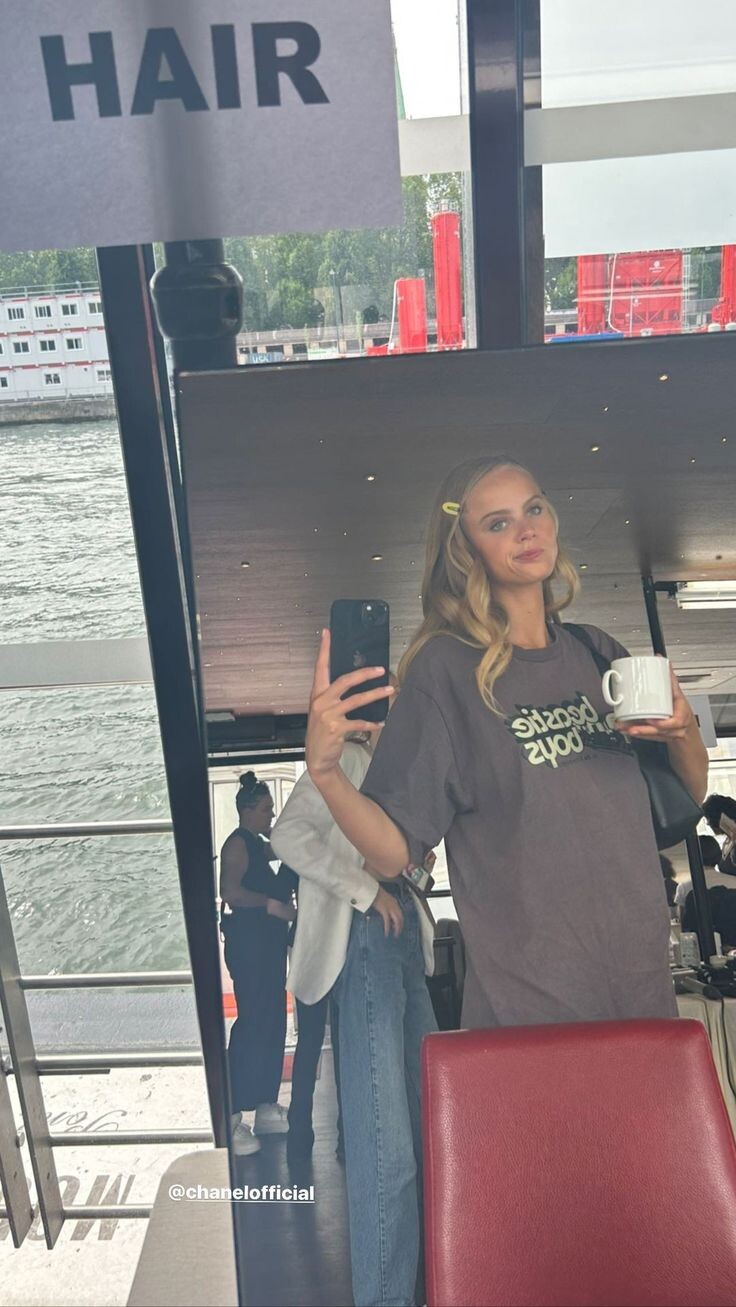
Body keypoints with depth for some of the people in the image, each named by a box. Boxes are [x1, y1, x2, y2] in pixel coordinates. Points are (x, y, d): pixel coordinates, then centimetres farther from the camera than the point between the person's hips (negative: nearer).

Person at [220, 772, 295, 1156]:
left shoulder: (259, 845, 19)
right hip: (248, 940, -10)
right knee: (252, 1022, -11)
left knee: (273, 1022, 10)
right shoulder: (238, 843, -9)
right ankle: (231, 1118, -6)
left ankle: (266, 1106, 19)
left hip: (268, 940, 10)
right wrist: (273, 904, -20)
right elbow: (230, 891, -22)